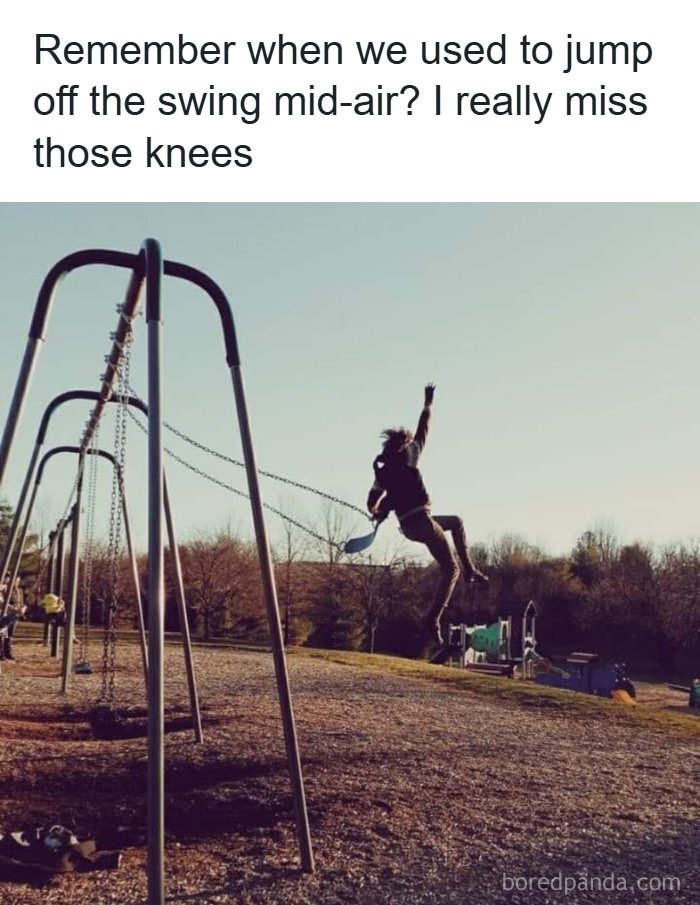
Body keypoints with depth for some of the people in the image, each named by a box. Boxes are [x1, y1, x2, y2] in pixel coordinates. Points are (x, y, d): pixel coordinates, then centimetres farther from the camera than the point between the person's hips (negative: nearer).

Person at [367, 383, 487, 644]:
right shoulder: (408, 456, -1)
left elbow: (372, 504, 10)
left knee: (457, 522, 30)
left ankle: (469, 569, 23)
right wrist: (427, 404, 19)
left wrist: (377, 515, 31)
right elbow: (422, 430, 7)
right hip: (421, 522, -7)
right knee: (450, 569, -1)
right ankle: (433, 618, -14)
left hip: (406, 526, 7)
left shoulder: (382, 471, 11)